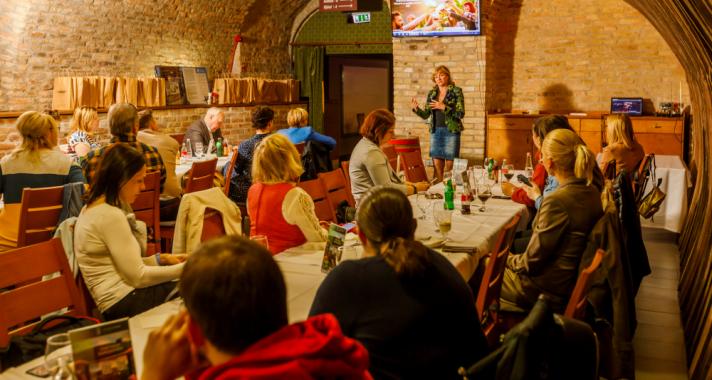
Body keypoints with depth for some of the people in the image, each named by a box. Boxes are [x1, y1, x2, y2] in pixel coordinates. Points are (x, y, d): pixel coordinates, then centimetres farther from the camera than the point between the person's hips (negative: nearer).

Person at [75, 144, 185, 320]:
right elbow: (137, 276, -17)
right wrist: (183, 269, -9)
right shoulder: (110, 216, -19)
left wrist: (161, 258, 8)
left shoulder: (92, 208, 12)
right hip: (125, 302, -9)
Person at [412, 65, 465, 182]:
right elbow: (426, 115, 13)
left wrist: (444, 107, -20)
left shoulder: (456, 91, -3)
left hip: (451, 131, -4)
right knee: (437, 163, 3)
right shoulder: (432, 93, 11)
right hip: (435, 131, 4)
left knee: (449, 164, -3)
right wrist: (416, 108, -6)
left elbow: (461, 113, -10)